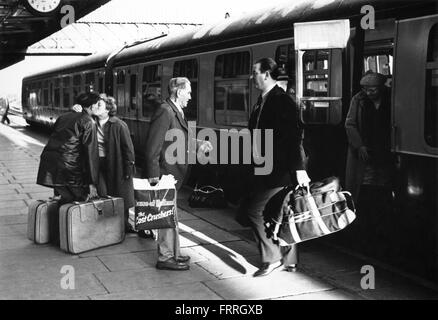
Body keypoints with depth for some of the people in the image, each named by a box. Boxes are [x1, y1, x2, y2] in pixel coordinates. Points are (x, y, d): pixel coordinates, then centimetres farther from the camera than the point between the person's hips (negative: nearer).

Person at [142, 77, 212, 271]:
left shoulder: (176, 111, 13)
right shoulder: (165, 111, -18)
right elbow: (153, 146, -22)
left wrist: (198, 147, 10)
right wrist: (154, 175, -24)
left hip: (172, 175, 10)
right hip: (164, 174, -10)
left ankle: (174, 254, 29)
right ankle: (165, 258, 10)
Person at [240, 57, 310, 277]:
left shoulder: (282, 101, -14)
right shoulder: (262, 101, 14)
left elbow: (294, 136, -20)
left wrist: (299, 168, -25)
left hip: (279, 170, -9)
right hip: (265, 169, 9)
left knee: (253, 209, -11)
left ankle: (272, 257, -1)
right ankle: (288, 259, 28)